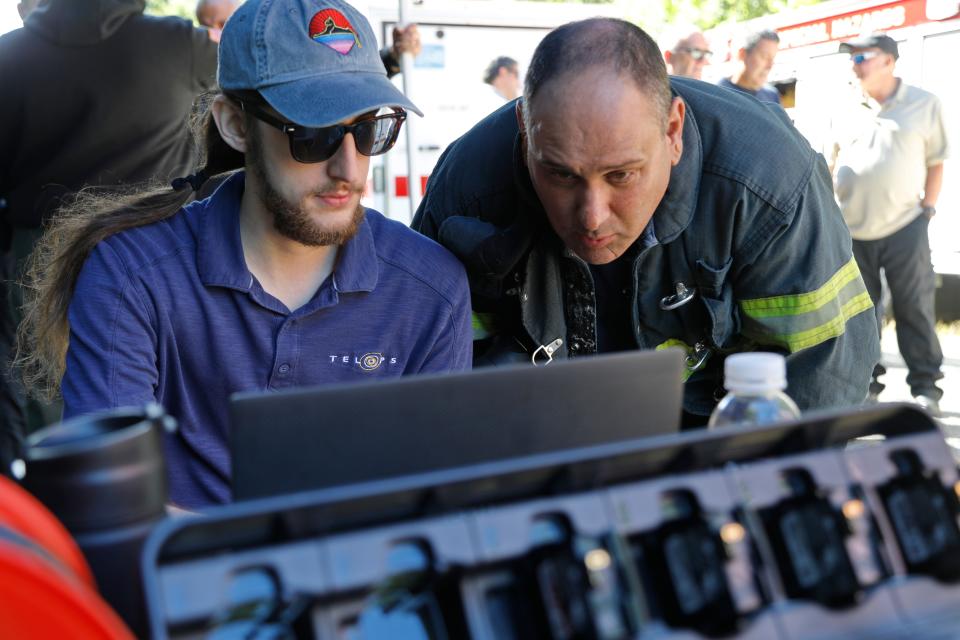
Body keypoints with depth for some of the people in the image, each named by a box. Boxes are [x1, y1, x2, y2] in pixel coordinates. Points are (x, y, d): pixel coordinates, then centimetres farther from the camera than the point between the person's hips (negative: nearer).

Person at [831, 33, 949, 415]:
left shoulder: (924, 104, 0)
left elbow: (935, 161, 5)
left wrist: (927, 207, -1)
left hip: (904, 227, -3)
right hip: (851, 230, 3)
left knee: (914, 308, 0)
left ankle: (925, 387, 9)